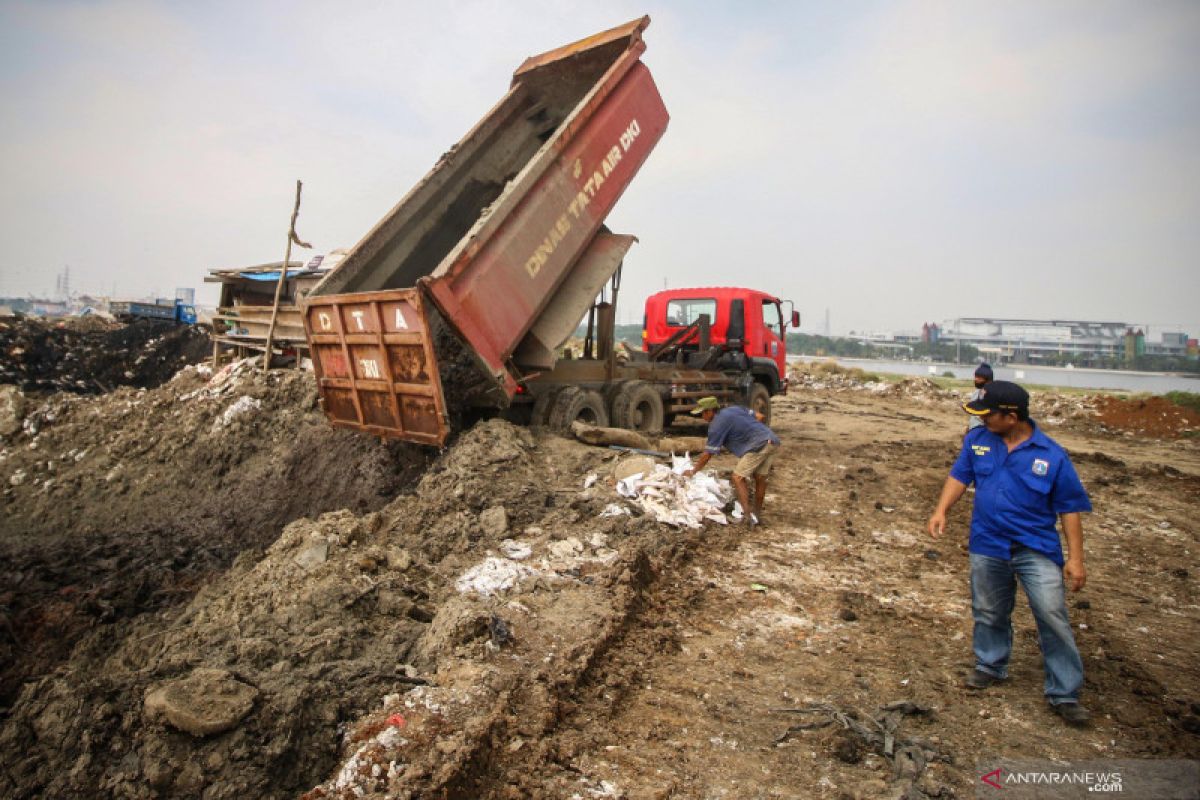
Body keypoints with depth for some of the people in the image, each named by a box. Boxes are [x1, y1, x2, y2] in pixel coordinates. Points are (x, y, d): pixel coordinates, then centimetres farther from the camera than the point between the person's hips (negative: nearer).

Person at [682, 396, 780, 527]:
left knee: (738, 477, -5)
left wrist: (693, 472, 11)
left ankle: (749, 513, -17)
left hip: (758, 446, -9)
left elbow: (707, 454, 1)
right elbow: (759, 417, 20)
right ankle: (757, 513, 25)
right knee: (760, 478, 17)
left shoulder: (717, 425, -2)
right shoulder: (734, 409, 20)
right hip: (773, 442, 9)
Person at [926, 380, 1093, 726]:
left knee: (1053, 617, -5)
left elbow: (1070, 508, -5)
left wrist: (1075, 558, -8)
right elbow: (959, 475, 4)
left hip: (1037, 550, -3)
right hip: (987, 546, 3)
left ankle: (1064, 694, 9)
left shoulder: (1052, 455, -10)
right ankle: (990, 666, 38)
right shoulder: (977, 440, -1)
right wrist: (941, 510, -12)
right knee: (989, 613, 16)